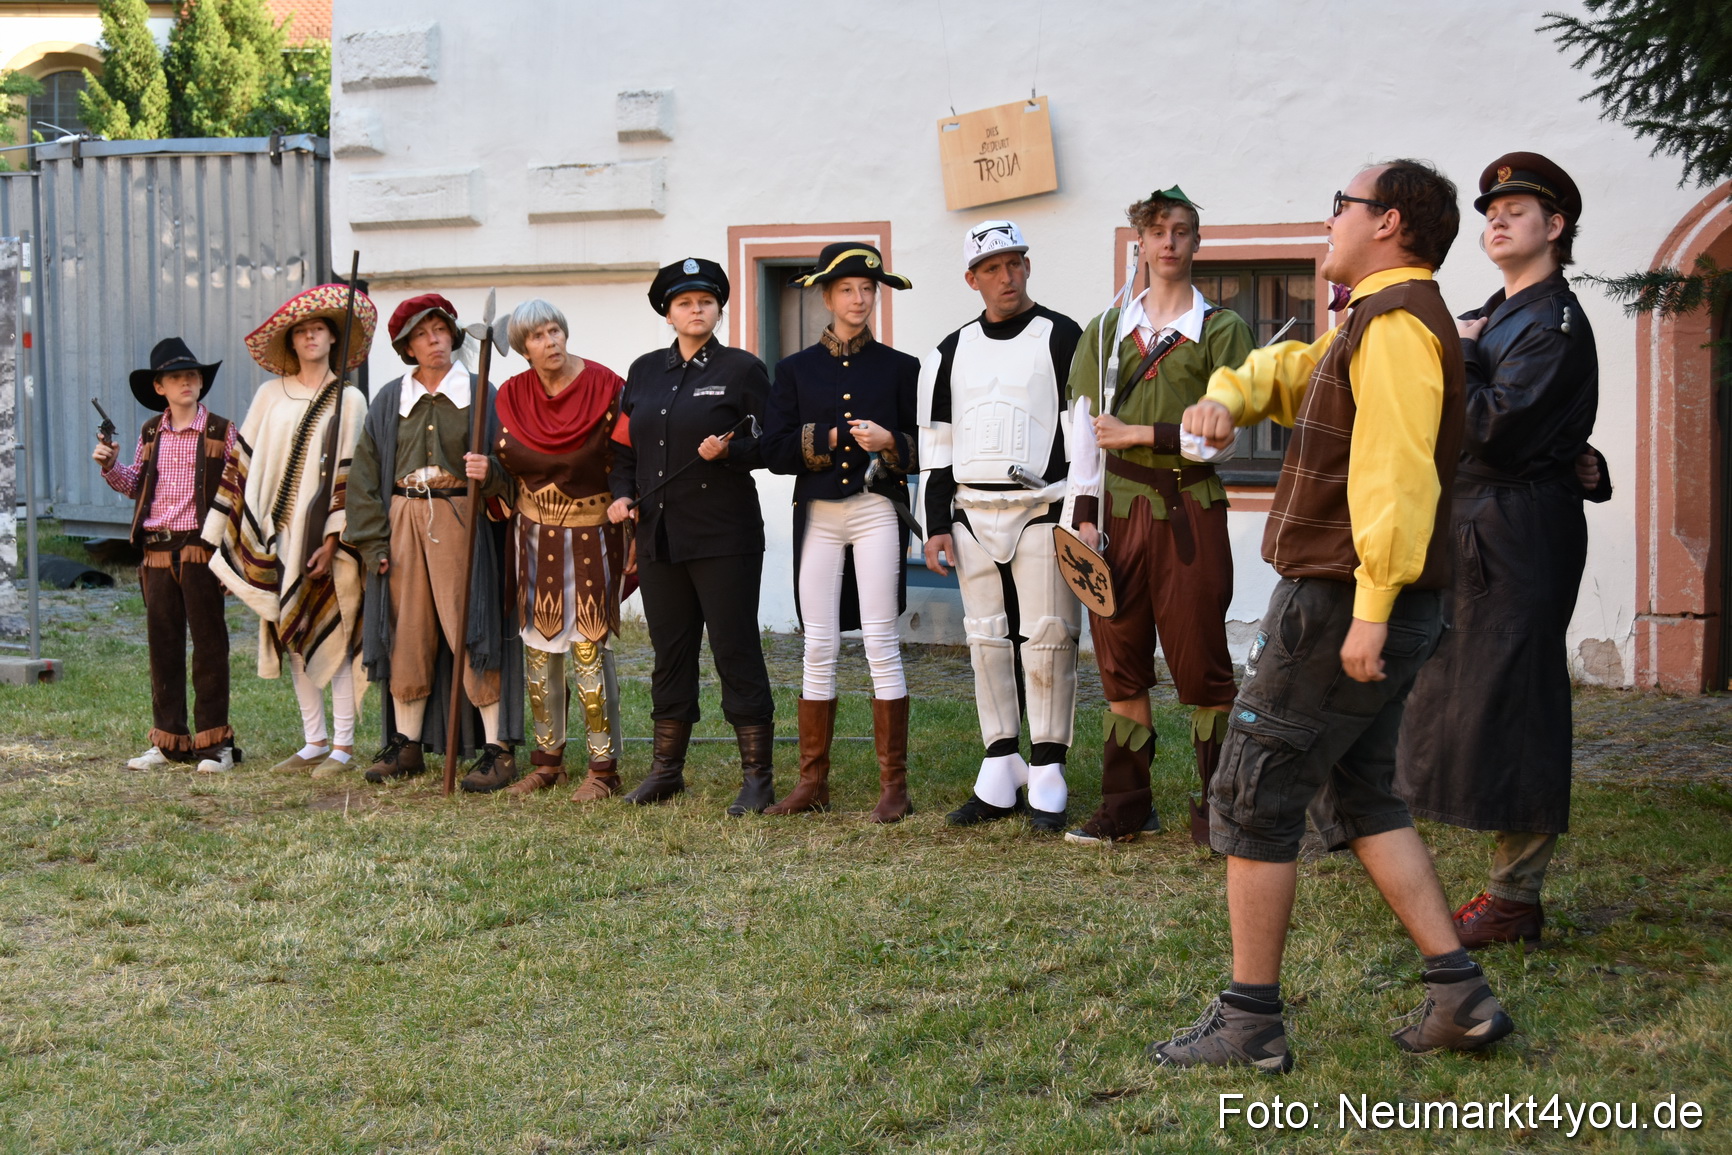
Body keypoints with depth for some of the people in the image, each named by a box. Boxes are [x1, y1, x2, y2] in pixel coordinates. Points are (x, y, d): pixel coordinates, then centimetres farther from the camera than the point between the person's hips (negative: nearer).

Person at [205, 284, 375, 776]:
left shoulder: (348, 400, -1)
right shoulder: (270, 395, 9)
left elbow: (350, 475, -5)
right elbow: (244, 461, 10)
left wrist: (333, 539, -13)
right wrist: (220, 532, 6)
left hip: (324, 534, -4)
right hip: (276, 534, 4)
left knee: (332, 633, -4)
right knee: (292, 635, 7)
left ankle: (343, 745, 3)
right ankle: (314, 741, 16)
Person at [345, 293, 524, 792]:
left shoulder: (479, 394, 3)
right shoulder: (389, 401, 11)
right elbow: (365, 474, 11)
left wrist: (489, 473, -24)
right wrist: (373, 541, 2)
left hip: (461, 519, -3)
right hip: (404, 520, 3)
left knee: (471, 628, -6)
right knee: (407, 634, 5)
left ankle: (497, 748, -4)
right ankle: (406, 746, 14)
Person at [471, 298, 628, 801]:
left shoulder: (606, 388, -10)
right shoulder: (512, 396, 2)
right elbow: (508, 466, 9)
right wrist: (485, 469, -13)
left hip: (592, 537, -4)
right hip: (535, 537, 4)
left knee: (589, 649, -6)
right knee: (538, 650, 8)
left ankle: (603, 768, 3)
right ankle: (547, 761, 20)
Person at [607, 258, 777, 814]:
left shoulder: (743, 369, -1)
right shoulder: (644, 371, 13)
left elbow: (769, 446, -2)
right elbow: (624, 444, 20)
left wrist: (728, 450, -20)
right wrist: (622, 493, 5)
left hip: (724, 536, -5)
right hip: (659, 534, 5)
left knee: (736, 651, -4)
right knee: (670, 651, 12)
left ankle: (758, 778, 2)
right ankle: (665, 769, 23)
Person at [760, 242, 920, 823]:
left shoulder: (899, 367, 8)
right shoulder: (795, 370, 10)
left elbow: (923, 451, 4)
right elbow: (775, 450, 2)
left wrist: (889, 442, -15)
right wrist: (831, 438, -9)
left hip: (877, 513, -2)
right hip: (818, 517, 2)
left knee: (881, 643, -6)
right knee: (819, 647, 3)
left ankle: (893, 785, -2)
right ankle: (812, 781, 10)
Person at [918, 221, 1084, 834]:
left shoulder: (1061, 338, 0)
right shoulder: (951, 352, 13)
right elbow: (936, 444, 15)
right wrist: (937, 523, 8)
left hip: (1041, 510, -4)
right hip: (972, 515, 5)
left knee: (1048, 640, -5)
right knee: (988, 643, 7)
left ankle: (1047, 778, 1)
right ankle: (1000, 774, 13)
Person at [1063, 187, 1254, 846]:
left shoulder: (1222, 329, 3)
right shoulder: (1107, 329, 12)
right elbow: (1087, 428, 8)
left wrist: (1139, 433, -8)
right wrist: (1084, 516, 0)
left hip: (1189, 511, -3)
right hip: (1118, 507, 3)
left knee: (1200, 661, -2)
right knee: (1121, 661, 6)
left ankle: (1217, 808, 6)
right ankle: (1126, 808, 13)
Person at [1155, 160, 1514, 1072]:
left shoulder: (1395, 323, -17)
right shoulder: (1369, 320, 17)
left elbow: (1397, 474, -25)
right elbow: (1290, 369, 25)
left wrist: (1371, 608, -29)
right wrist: (1226, 396, 1)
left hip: (1342, 604, -10)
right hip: (1368, 607, 10)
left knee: (1254, 800, -3)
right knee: (1359, 798, 18)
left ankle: (1250, 1022, 3)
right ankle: (1459, 994, 15)